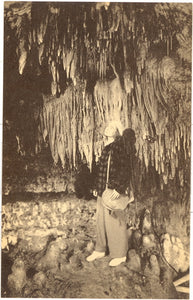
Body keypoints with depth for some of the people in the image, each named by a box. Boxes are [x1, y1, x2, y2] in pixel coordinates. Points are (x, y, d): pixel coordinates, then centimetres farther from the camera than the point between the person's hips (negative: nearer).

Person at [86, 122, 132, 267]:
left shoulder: (118, 147, -13)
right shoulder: (106, 149, 12)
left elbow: (124, 169, -18)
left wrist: (119, 189, -23)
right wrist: (97, 188, 19)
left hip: (113, 192, -9)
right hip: (102, 192, 9)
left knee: (115, 222, 1)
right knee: (101, 220, 16)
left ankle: (120, 254, 16)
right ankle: (100, 250, 31)